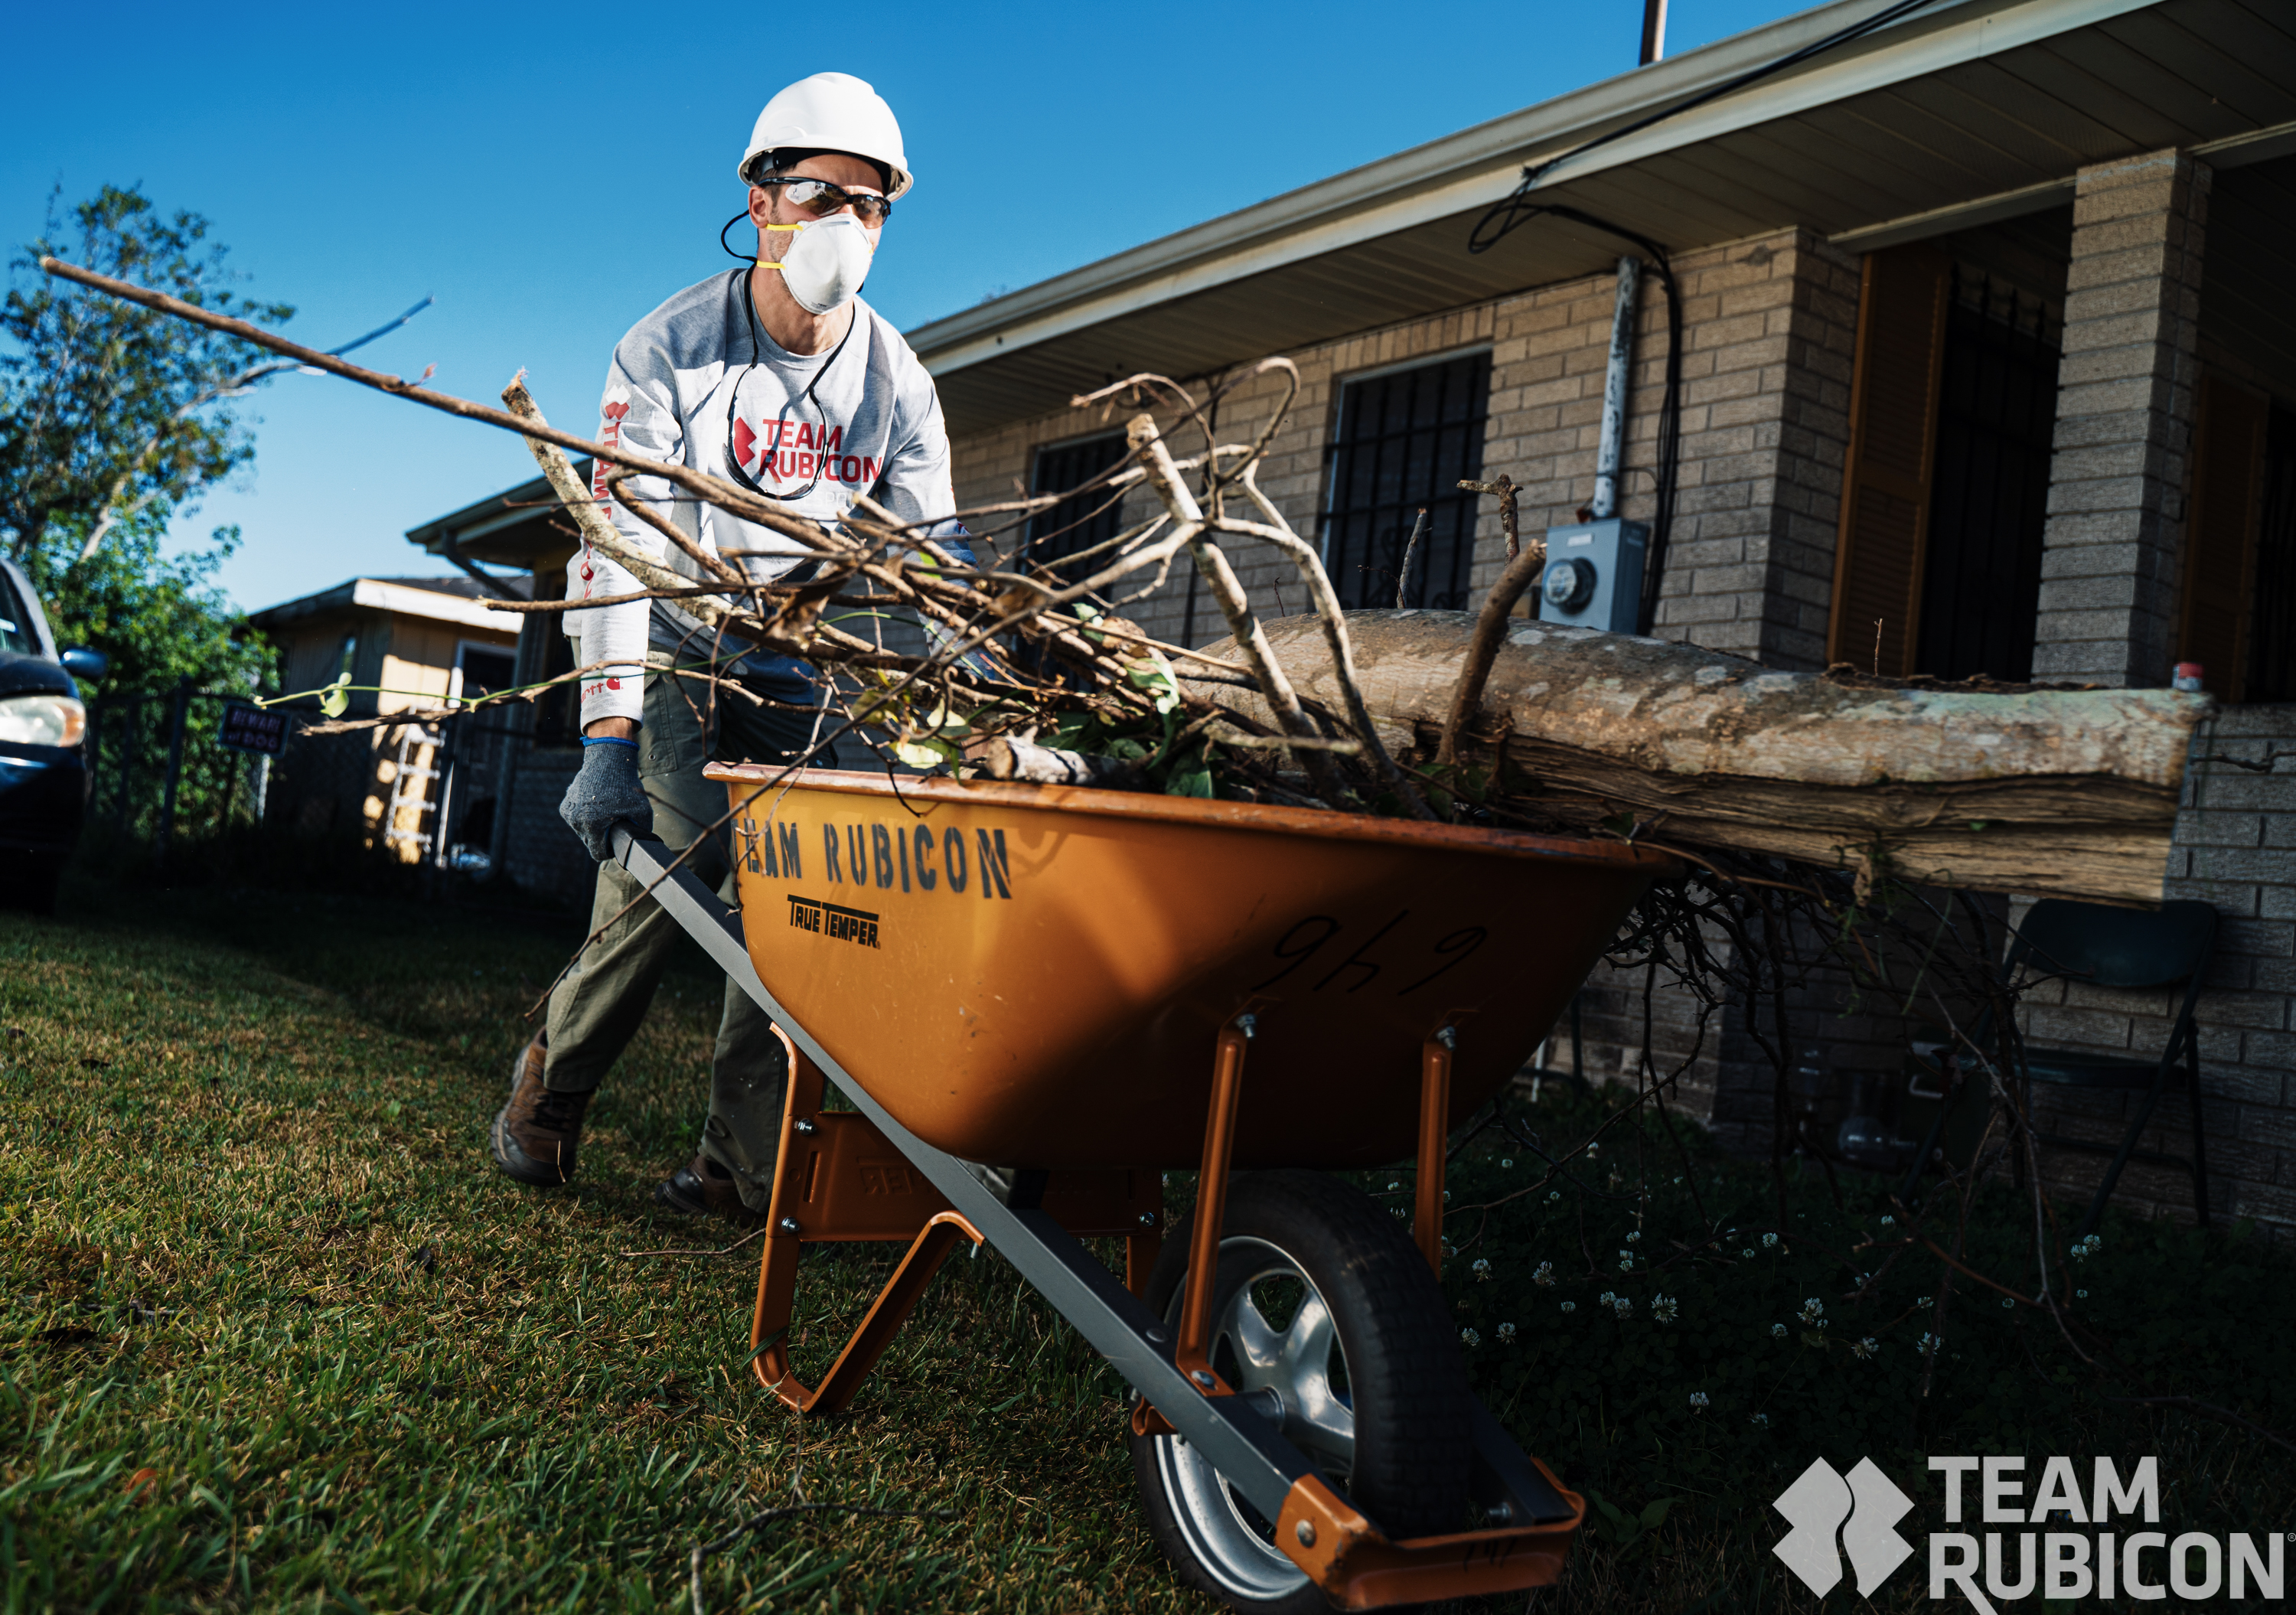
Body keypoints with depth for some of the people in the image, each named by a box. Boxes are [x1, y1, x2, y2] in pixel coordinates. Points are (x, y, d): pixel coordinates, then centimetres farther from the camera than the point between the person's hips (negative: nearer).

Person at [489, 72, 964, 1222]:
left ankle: (741, 1168, 1)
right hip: (674, 658, -3)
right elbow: (617, 545, -22)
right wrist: (607, 737, -32)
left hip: (797, 672, 3)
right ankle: (552, 1087, 12)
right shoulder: (669, 350, -15)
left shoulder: (897, 382, -5)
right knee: (660, 878, -16)